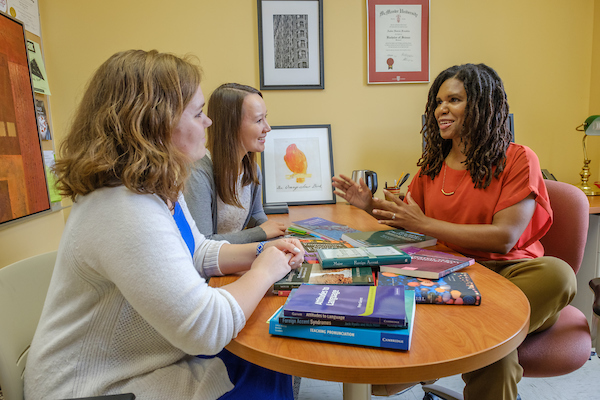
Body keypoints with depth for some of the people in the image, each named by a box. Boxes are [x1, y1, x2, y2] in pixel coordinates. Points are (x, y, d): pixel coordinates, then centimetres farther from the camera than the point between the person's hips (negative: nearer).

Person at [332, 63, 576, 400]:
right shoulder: (434, 164, 11)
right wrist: (371, 204, 1)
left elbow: (504, 238, -13)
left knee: (558, 273, -33)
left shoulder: (518, 160, -4)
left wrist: (424, 223, -17)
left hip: (508, 270, -1)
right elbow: (410, 219, 20)